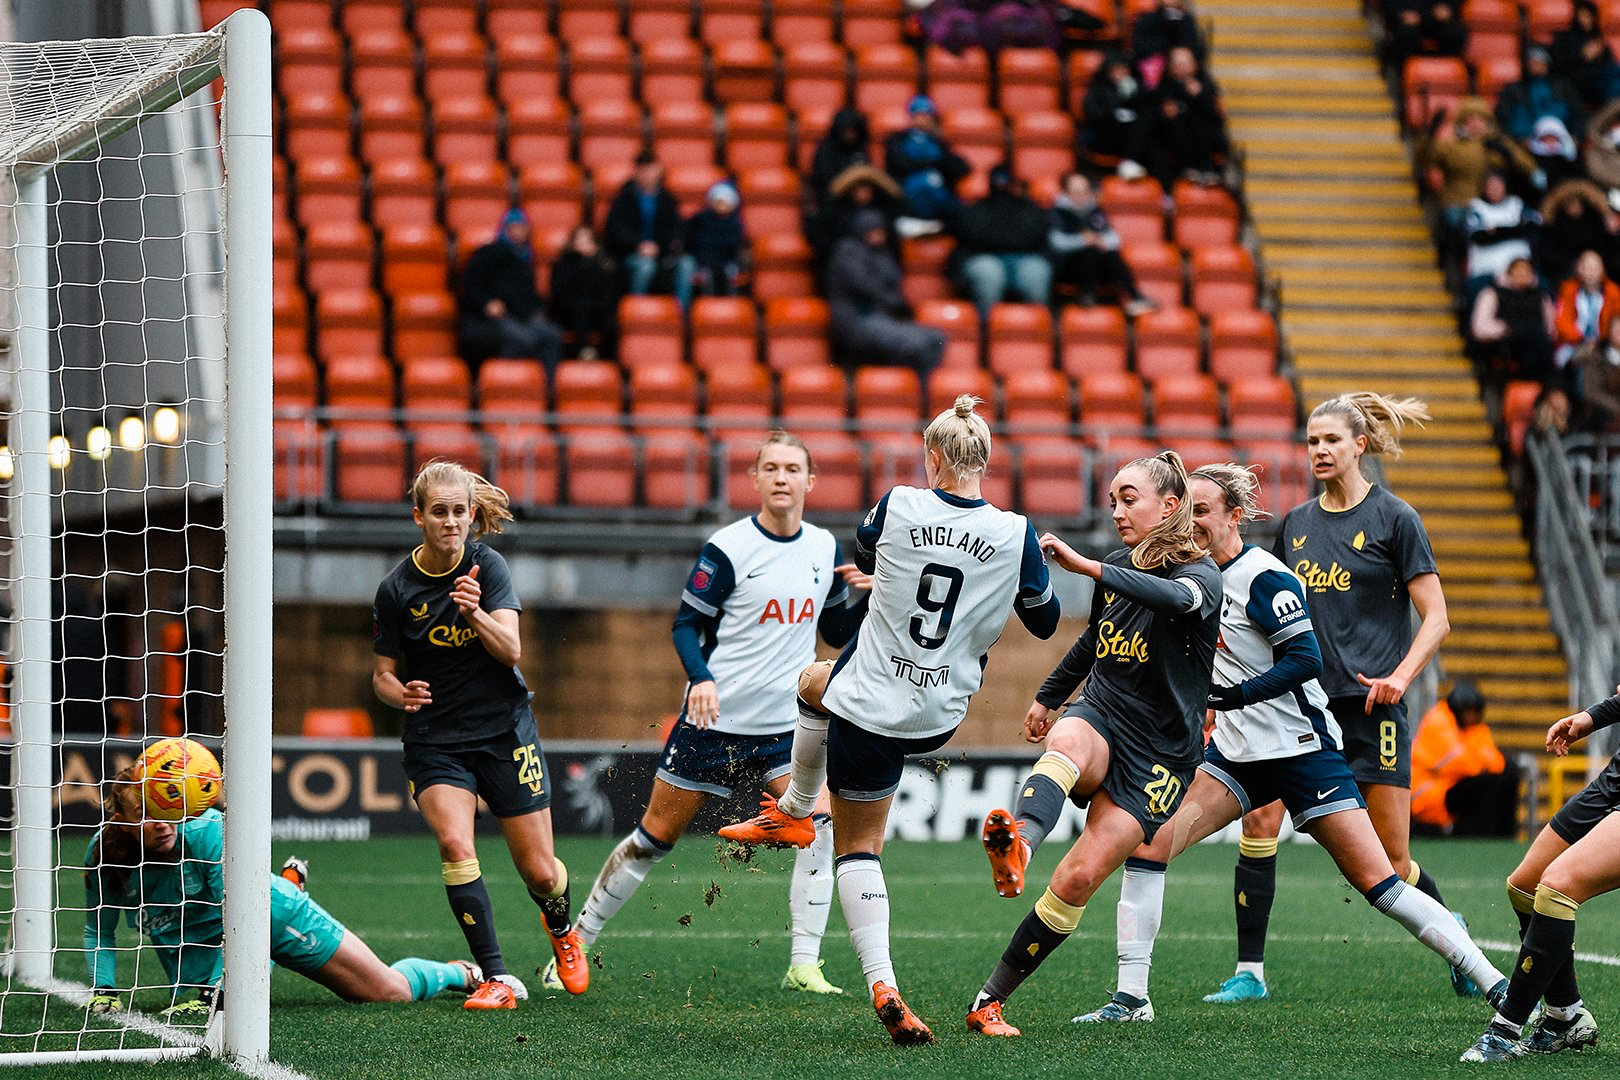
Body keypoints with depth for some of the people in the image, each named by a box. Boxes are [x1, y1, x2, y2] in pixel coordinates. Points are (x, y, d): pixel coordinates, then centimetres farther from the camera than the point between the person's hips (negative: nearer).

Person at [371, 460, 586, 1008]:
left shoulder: (487, 566, -6)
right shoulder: (397, 588, -6)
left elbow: (511, 651, -16)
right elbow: (383, 673, 2)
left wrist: (476, 614, -35)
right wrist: (400, 692, -21)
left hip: (504, 732, 0)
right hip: (434, 742, 0)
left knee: (540, 872, 2)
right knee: (454, 845, -26)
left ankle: (561, 929, 39)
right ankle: (498, 979, -18)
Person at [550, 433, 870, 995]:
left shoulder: (824, 548, 5)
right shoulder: (728, 548, -11)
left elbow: (836, 633, 13)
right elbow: (686, 624, -7)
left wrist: (862, 595, -6)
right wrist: (702, 679, -24)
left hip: (786, 726, 3)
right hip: (716, 719, -3)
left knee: (819, 824, -17)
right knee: (656, 835, 3)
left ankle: (804, 966, -11)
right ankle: (575, 943, 18)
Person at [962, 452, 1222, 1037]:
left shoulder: (1202, 576, -10)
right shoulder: (1118, 569, 9)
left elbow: (1174, 597, -36)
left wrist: (1083, 566, -45)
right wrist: (1048, 697, 39)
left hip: (1159, 757, -4)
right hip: (1100, 719, 4)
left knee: (1078, 879, -17)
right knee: (1067, 742, -37)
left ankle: (990, 999, -8)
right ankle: (1018, 841, -68)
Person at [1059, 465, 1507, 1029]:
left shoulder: (1263, 576, -14)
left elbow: (1306, 658, -20)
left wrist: (1241, 693, -27)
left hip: (1301, 748, -7)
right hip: (1237, 752, 7)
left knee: (1378, 883, -10)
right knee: (1147, 843, -9)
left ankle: (1494, 983, -4)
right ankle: (1131, 998, -4)